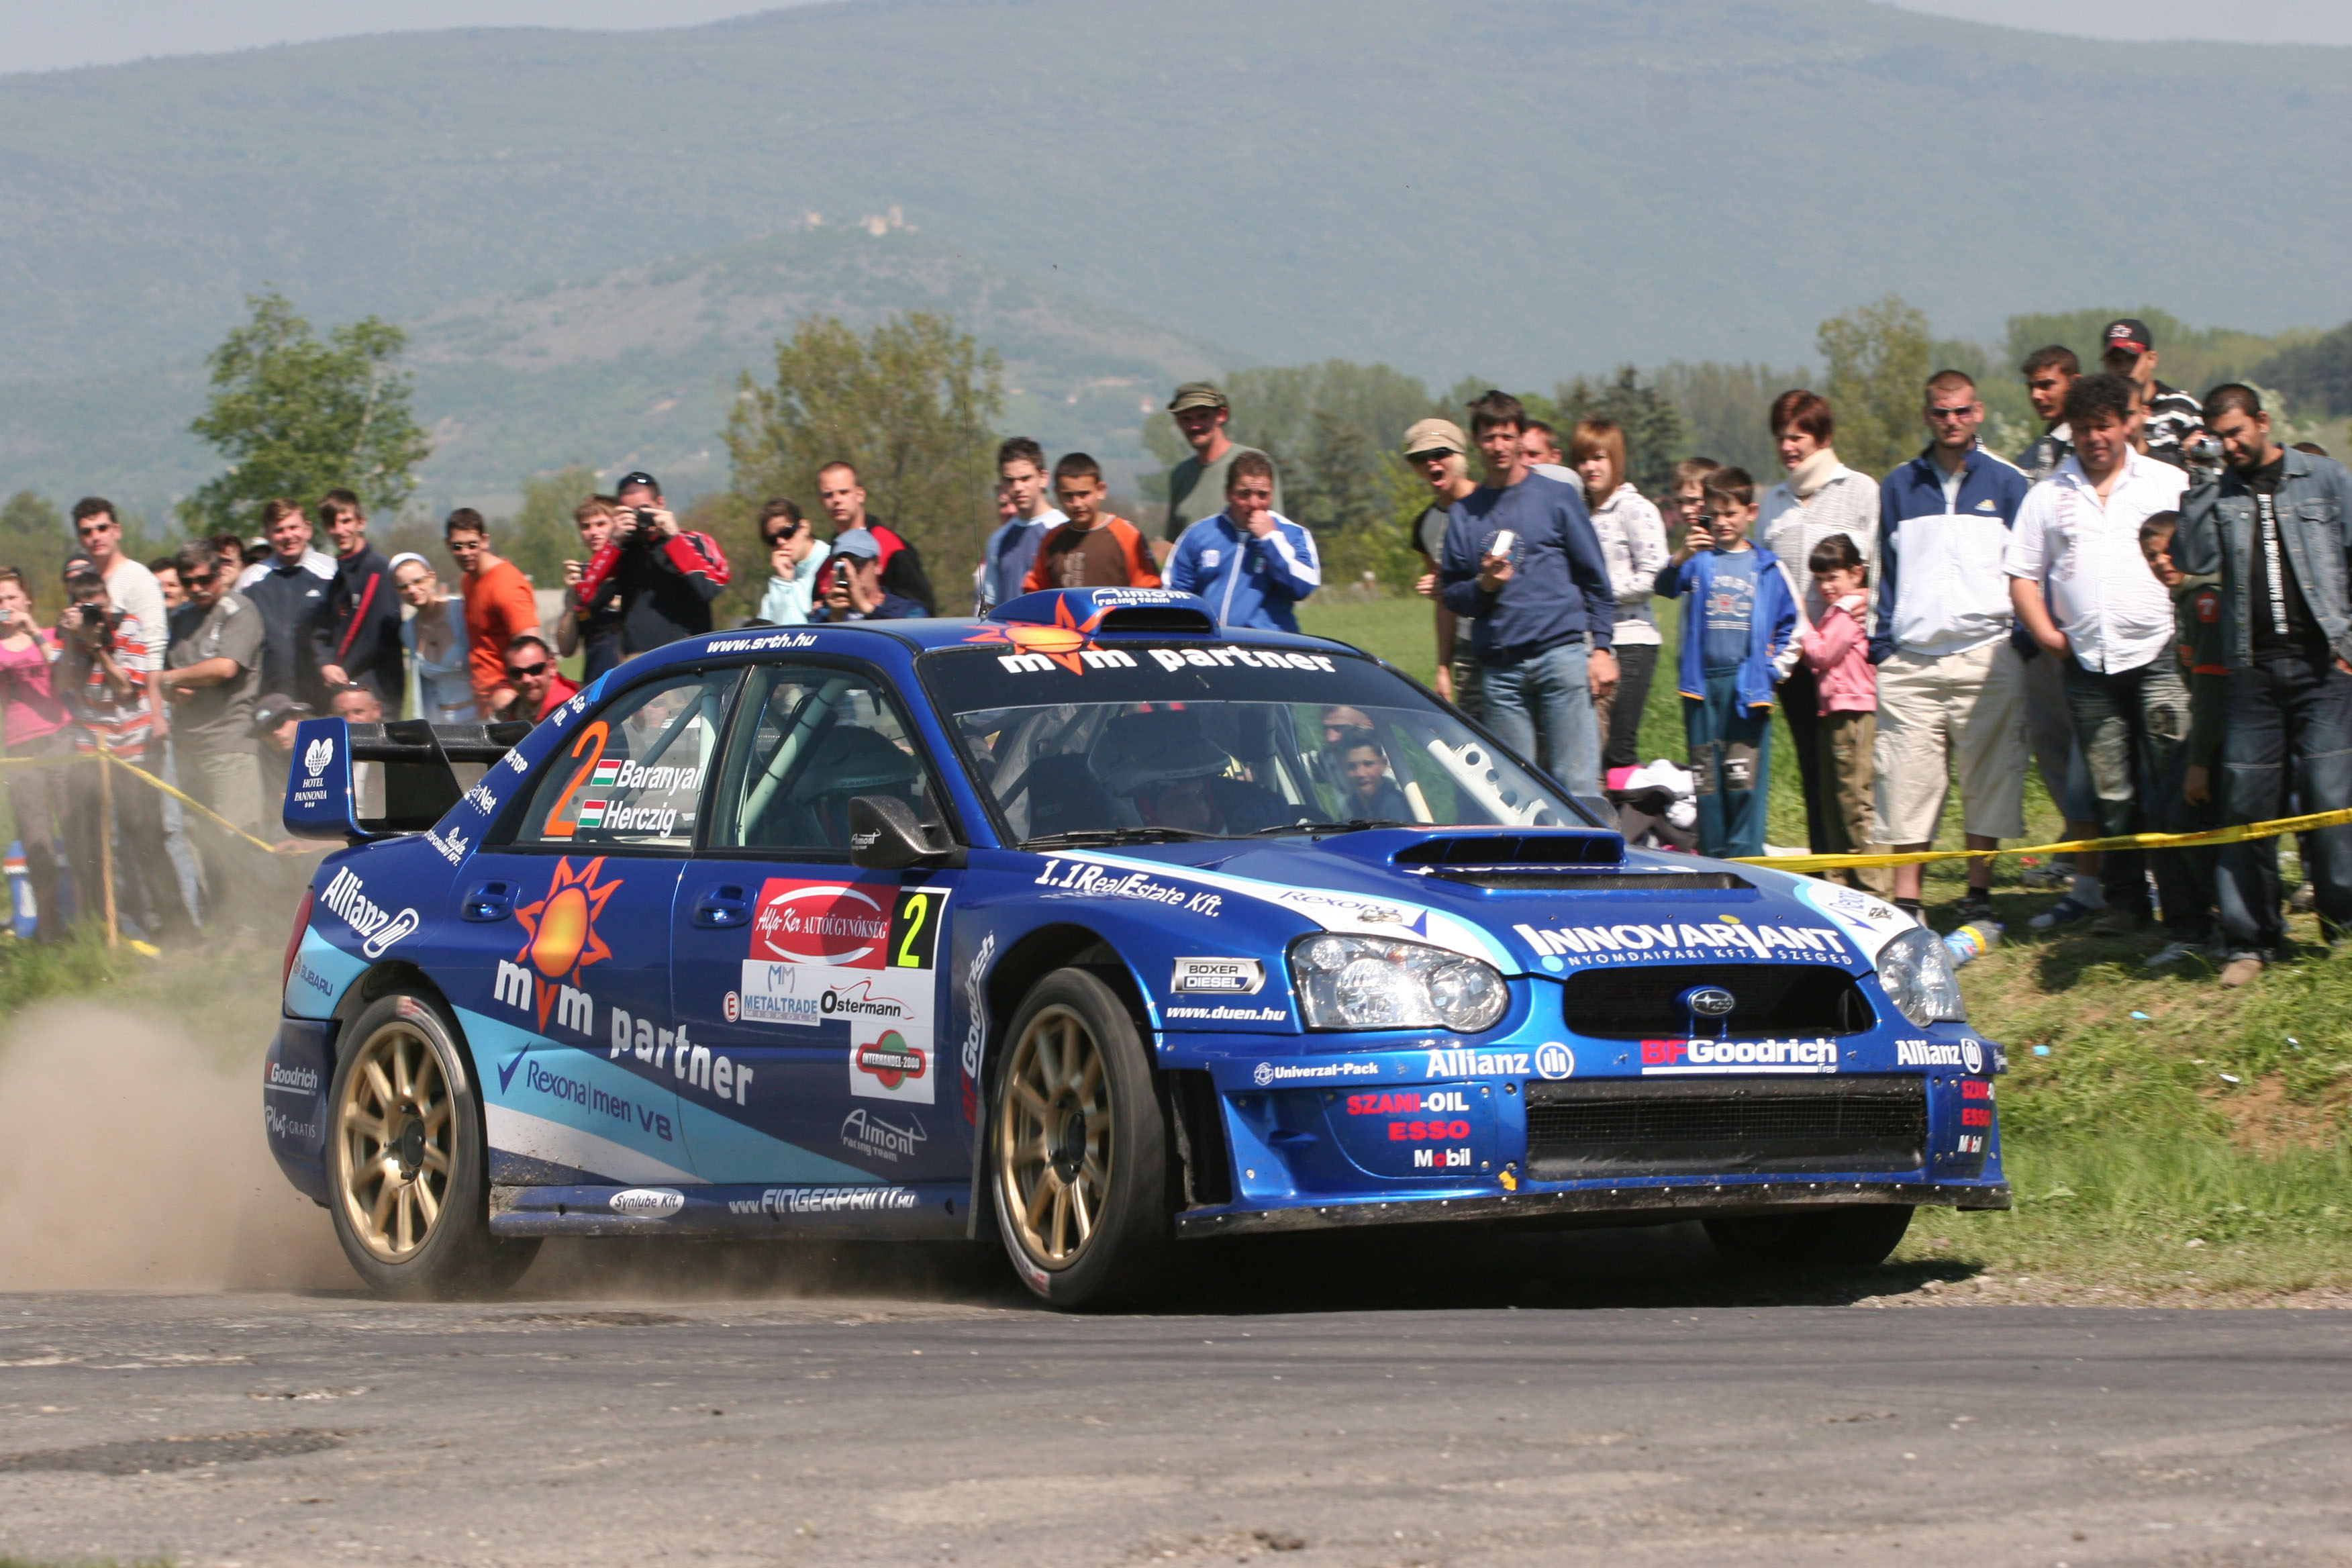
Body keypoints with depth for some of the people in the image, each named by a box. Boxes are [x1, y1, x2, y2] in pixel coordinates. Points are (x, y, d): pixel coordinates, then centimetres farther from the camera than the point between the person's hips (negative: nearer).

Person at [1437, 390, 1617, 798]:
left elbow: (1594, 578, 7)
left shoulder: (1557, 497, 7)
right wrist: (1483, 586, -6)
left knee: (1576, 782, -8)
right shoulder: (1465, 513, 15)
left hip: (1562, 653, -3)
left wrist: (1601, 648, -1)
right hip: (1499, 666, 3)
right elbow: (1453, 595, 16)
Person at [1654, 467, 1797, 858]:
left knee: (1745, 778, -6)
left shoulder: (1766, 568, 9)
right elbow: (1666, 587, -13)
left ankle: (1745, 858, -5)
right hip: (1702, 683, 1)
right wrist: (1679, 558, -32)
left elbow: (1790, 624, 16)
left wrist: (1772, 664, 4)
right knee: (1705, 775, 5)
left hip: (1747, 684, -1)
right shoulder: (1699, 559, 6)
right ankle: (1711, 858, 12)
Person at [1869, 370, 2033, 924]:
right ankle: (1905, 897, -1)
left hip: (1987, 656, -1)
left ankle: (1979, 893, 8)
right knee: (1907, 779, -4)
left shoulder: (2006, 485, 9)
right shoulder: (1898, 488, 13)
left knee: (1988, 778, 0)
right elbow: (1882, 572, 13)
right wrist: (1880, 645, 3)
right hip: (1912, 660, 1)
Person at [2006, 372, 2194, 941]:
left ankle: (2185, 901, -4)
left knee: (2171, 787, -7)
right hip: (2088, 661, 2)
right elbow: (2022, 575, 14)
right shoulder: (2048, 496, 14)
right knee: (2110, 793, 4)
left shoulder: (2170, 484, 8)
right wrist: (2046, 633, 1)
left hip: (2160, 656, -2)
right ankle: (2123, 899, 10)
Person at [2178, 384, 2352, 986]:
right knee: (2246, 802, 0)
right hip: (2253, 666, 2)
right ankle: (2249, 941, 6)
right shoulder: (2216, 495, 11)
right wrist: (2199, 480, -7)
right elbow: (2201, 563, -4)